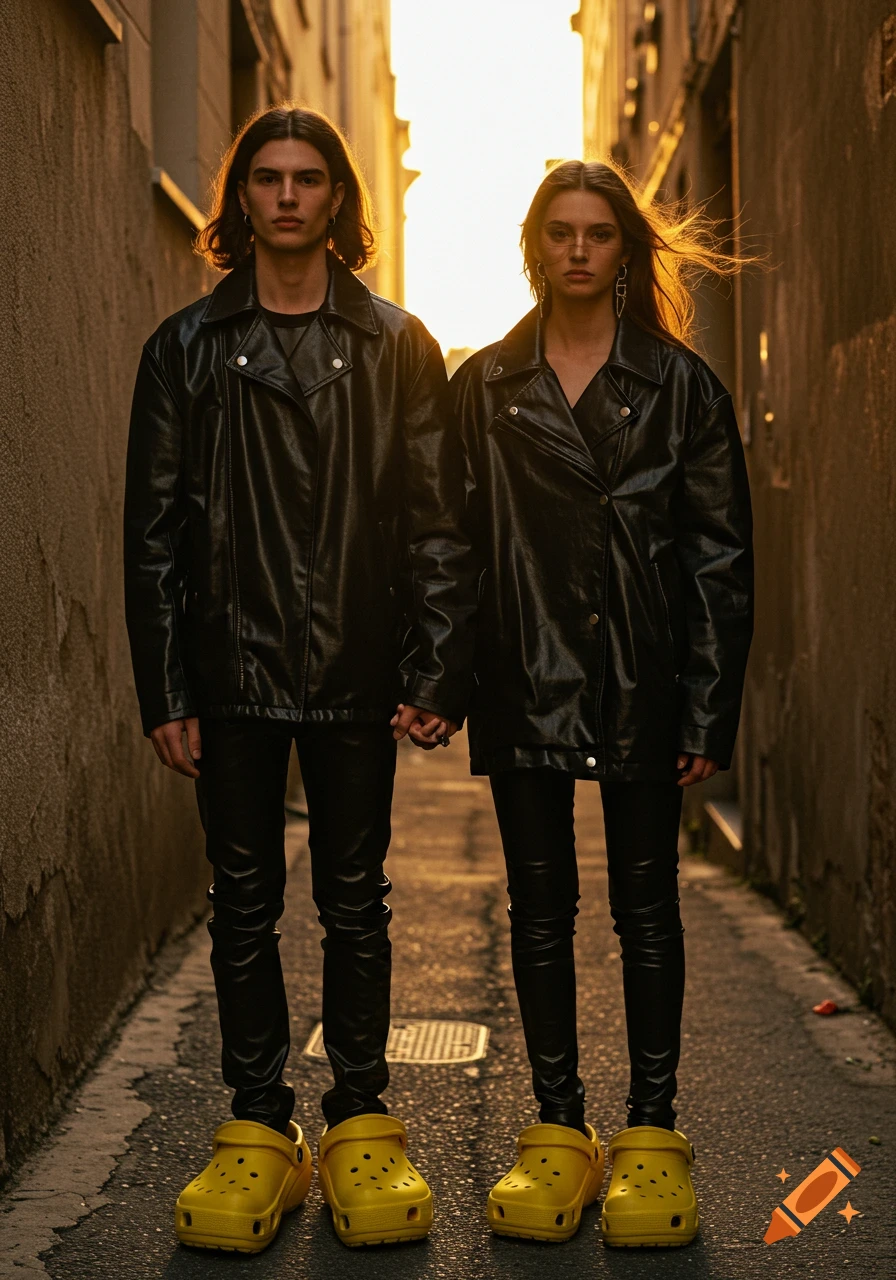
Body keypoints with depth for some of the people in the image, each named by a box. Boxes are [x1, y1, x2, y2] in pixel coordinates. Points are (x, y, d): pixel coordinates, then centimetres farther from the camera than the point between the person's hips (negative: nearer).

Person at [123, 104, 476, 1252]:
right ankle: (257, 1127, 15)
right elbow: (153, 530, 5)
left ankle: (360, 1121, 16)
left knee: (353, 900, 7)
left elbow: (438, 521, 3)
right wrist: (165, 690, -3)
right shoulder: (187, 347, 8)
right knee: (244, 902, 6)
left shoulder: (396, 346, 6)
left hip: (357, 673, 0)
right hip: (233, 671, 1)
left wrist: (436, 673, -6)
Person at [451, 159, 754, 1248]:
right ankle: (558, 1129, 17)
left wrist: (709, 707, -5)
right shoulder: (484, 386, 9)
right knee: (540, 906, 7)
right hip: (526, 683, 2)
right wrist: (452, 681, -3)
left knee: (645, 905, 4)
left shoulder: (679, 384, 4)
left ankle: (651, 1131, 14)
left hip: (642, 684, -1)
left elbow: (718, 553, 1)